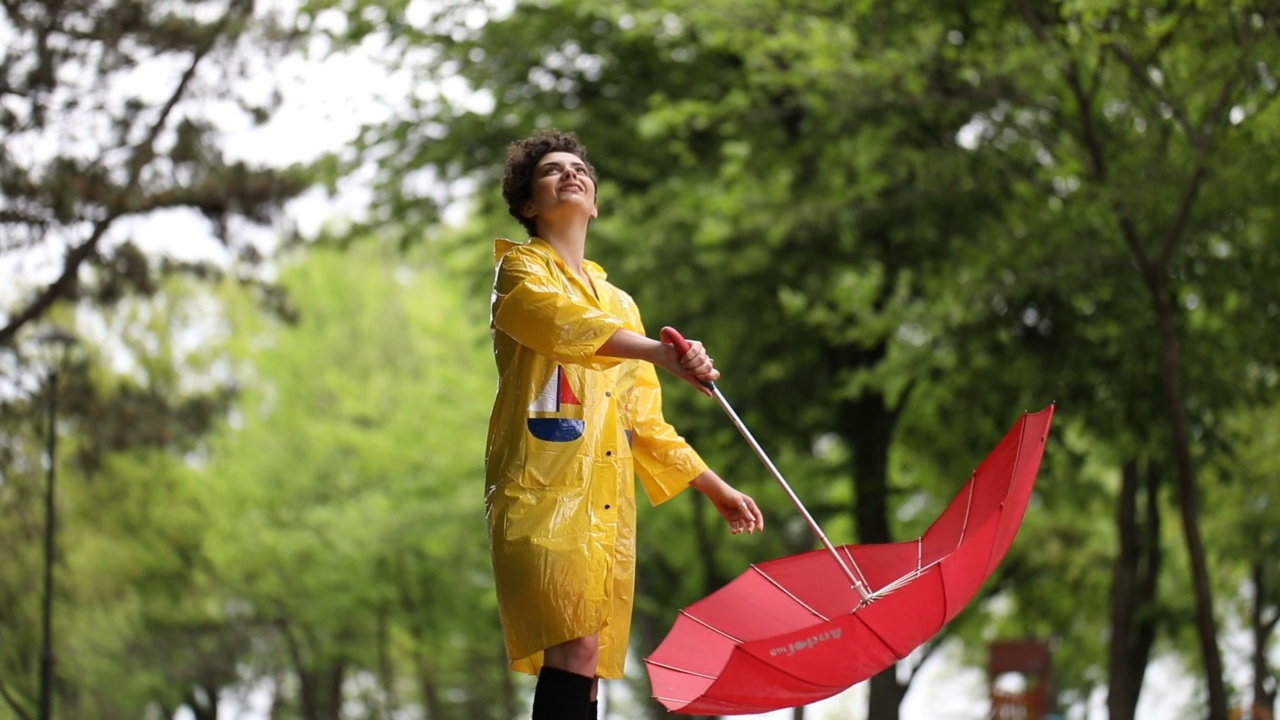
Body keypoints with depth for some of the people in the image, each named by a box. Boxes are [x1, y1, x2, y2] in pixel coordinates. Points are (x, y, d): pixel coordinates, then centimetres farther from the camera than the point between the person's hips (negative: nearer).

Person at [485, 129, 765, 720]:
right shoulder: (522, 270, 5)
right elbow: (565, 323, -19)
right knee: (576, 649, -23)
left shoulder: (620, 305, 26)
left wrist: (715, 488, 24)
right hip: (546, 493, -6)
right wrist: (662, 353, -35)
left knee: (588, 669, -1)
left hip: (610, 509, 7)